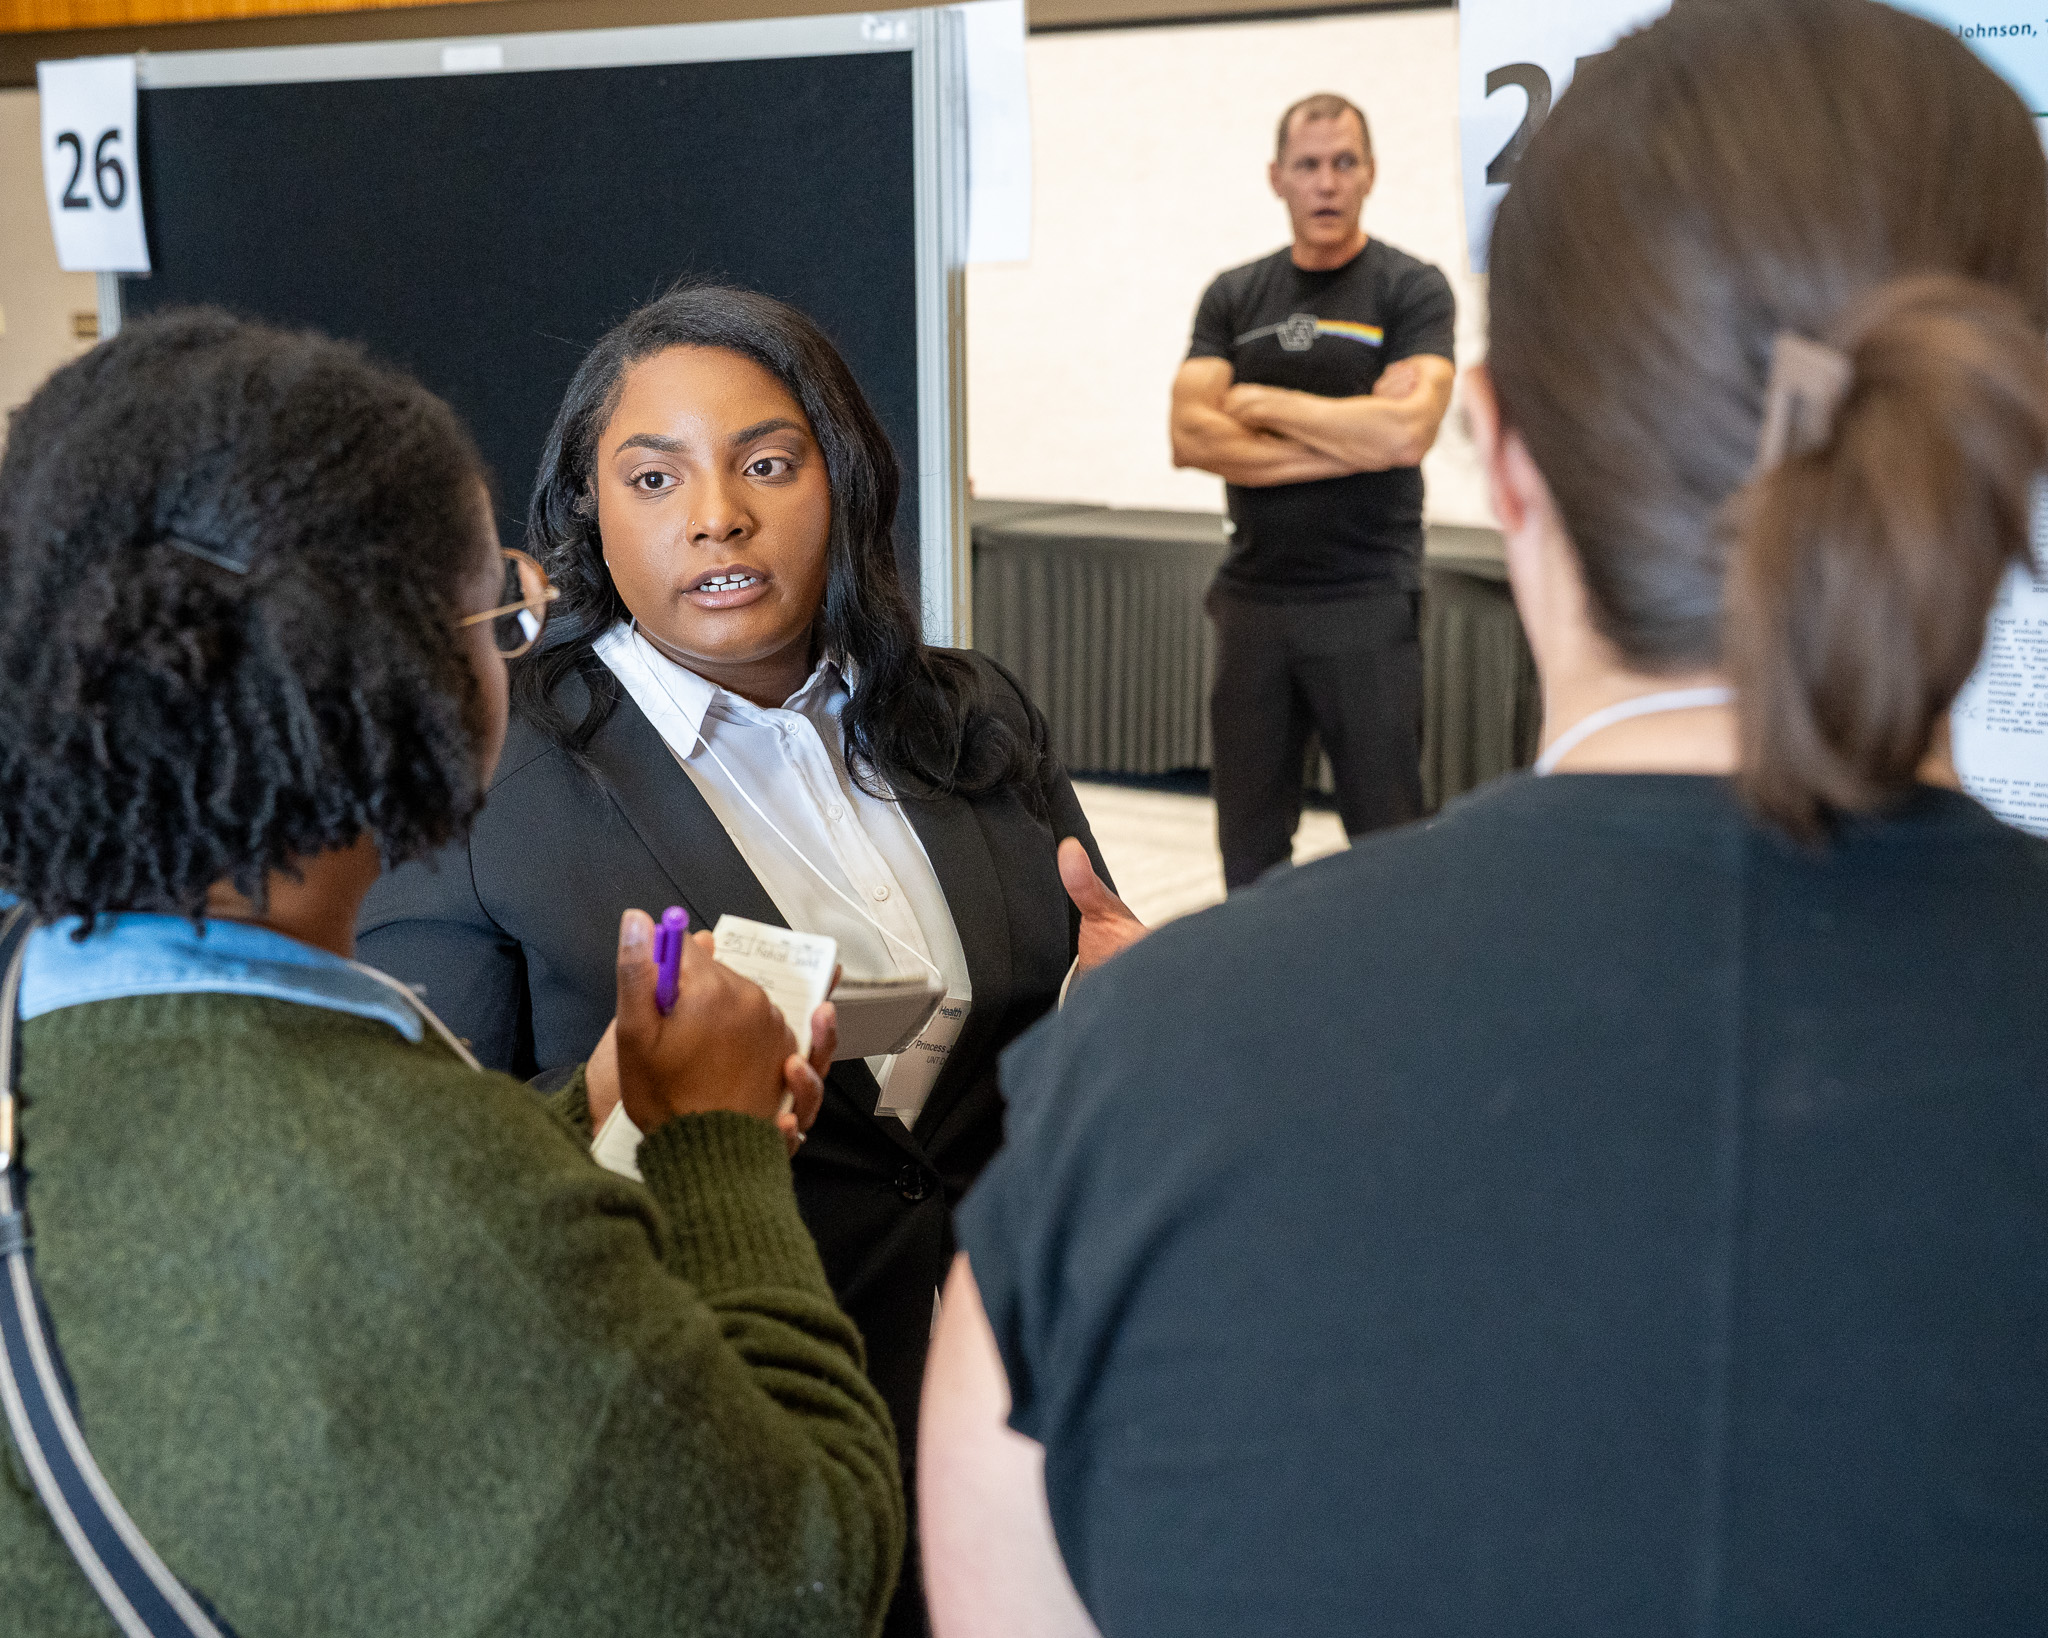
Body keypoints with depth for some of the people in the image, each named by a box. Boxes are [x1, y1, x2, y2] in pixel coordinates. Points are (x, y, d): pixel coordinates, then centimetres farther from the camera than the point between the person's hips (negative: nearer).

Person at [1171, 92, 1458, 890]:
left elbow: (1404, 432, -17)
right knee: (1249, 841, 9)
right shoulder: (1234, 298, 10)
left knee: (1386, 833, 0)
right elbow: (1191, 436, -4)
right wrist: (1344, 446, -11)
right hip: (1253, 596, 4)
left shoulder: (1410, 289, -1)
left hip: (1368, 603, -4)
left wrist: (1260, 403, -6)